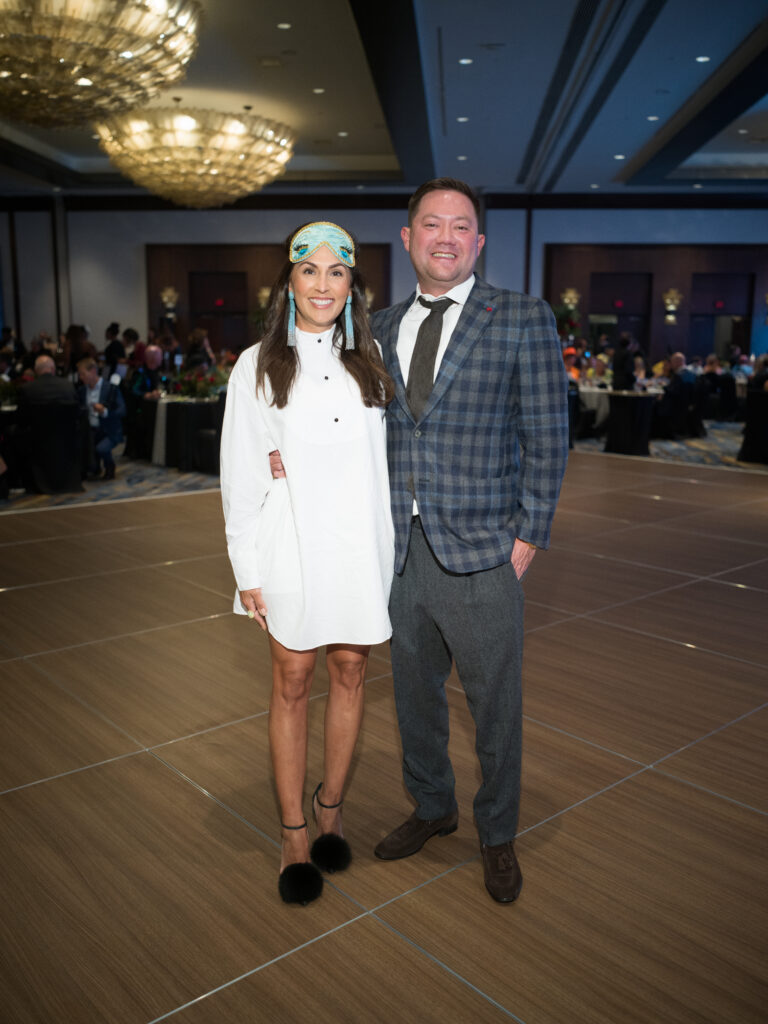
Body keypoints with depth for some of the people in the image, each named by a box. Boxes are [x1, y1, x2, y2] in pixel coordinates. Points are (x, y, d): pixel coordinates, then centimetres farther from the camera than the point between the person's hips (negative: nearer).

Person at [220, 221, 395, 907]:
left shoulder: (370, 359, 7)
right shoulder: (259, 366, 0)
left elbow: (387, 456, 9)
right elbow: (241, 477, -1)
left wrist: (392, 551, 3)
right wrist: (248, 570, -4)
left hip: (362, 543, 2)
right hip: (293, 547, -2)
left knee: (350, 675, 10)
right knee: (293, 683, 5)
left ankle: (331, 806, 29)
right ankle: (294, 833, 19)